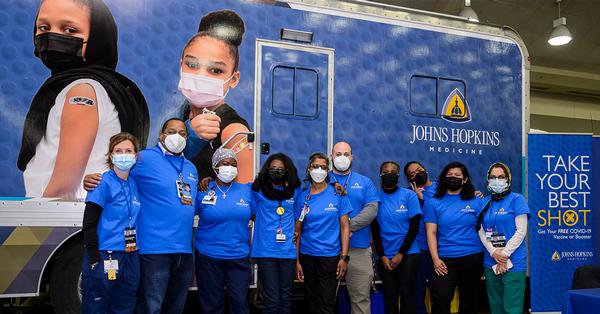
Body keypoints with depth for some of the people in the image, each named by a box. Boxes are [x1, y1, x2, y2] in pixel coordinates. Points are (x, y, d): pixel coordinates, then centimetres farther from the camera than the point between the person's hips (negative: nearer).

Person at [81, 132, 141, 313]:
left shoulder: (134, 184, 9)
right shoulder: (103, 183, -8)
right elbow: (89, 225, -12)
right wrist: (95, 260, -16)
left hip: (131, 258, 6)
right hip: (105, 257, -6)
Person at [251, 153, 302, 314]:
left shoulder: (295, 191, 10)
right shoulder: (258, 190, 5)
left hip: (288, 251, 2)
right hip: (265, 251, -2)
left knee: (286, 298, 9)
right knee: (272, 300, -5)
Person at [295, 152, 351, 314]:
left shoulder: (337, 194, -2)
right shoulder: (302, 197, 3)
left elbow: (345, 227, -2)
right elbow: (297, 231, 3)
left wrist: (344, 257, -8)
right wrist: (296, 260, -1)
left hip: (330, 257, -2)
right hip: (307, 256, 2)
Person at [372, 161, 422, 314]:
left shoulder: (409, 195, -2)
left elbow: (414, 227, -4)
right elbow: (375, 230, 4)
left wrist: (400, 254, -8)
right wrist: (382, 256, -3)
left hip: (408, 254, -1)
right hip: (385, 256, 2)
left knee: (407, 295, 0)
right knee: (389, 296, 6)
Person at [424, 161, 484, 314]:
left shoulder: (476, 201, 4)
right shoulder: (433, 203, 3)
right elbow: (431, 233, -1)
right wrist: (435, 258, -9)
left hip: (472, 257, 1)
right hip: (445, 259, -1)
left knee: (469, 300, 12)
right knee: (440, 299, -12)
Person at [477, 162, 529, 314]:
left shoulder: (516, 199, -1)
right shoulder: (485, 202, 11)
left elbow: (521, 231, -8)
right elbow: (481, 231, 6)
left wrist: (504, 254, -13)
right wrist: (494, 252, -10)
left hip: (513, 263, -4)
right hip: (491, 264, 5)